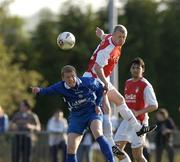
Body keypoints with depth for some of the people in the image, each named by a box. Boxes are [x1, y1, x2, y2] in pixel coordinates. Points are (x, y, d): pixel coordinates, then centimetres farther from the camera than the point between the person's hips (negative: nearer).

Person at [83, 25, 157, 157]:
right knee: (106, 110, -18)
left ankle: (138, 128, 35)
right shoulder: (107, 48, -27)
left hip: (103, 80, 11)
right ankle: (110, 145, -24)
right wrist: (105, 83, -40)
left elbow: (105, 37, 28)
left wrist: (102, 35, 49)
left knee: (120, 100, 21)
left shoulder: (112, 39, 3)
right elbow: (97, 67, -33)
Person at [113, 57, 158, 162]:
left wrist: (138, 112, -24)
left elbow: (154, 106, -14)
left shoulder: (146, 86, -10)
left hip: (139, 122, -7)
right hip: (127, 121, 7)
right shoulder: (128, 83, 12)